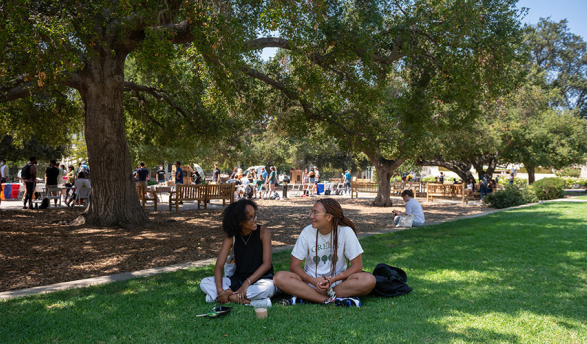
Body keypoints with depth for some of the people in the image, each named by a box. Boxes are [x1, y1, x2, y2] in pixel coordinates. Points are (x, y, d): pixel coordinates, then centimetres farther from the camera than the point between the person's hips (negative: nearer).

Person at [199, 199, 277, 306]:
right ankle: (250, 301, -29)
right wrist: (220, 290, -27)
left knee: (268, 288, -39)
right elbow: (219, 265, -10)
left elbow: (267, 263, -16)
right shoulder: (231, 237, -4)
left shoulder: (263, 232, -10)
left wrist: (247, 283, -28)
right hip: (238, 279, 4)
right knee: (205, 283, -18)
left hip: (261, 278, -4)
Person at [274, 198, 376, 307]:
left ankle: (305, 296, -29)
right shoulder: (307, 232, -6)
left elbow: (357, 266, -9)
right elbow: (294, 265, -5)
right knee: (280, 277, -26)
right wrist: (313, 281, -22)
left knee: (369, 280, -30)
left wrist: (333, 279, -21)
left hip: (338, 282, 0)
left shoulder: (346, 232, -9)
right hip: (311, 281, 1)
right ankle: (332, 300, -30)